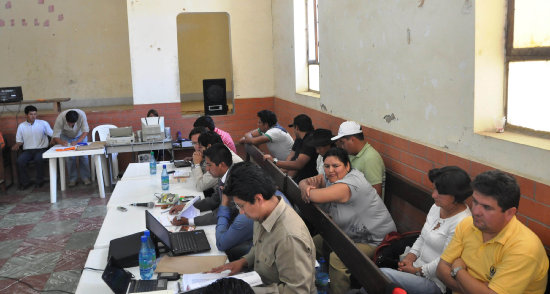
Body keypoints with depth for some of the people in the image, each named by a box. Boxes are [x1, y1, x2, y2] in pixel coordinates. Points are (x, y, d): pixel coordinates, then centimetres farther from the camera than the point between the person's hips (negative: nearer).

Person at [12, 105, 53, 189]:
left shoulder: (43, 123, 4)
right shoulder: (21, 126, 9)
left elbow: (52, 134, 3)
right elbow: (19, 140, 13)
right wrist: (16, 145, -9)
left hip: (41, 149, -2)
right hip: (27, 150, 2)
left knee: (38, 159, -35)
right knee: (20, 161, -27)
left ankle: (39, 181, -13)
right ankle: (25, 182, -8)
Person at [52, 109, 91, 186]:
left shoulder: (81, 115, -37)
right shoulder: (60, 118, -35)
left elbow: (86, 131, -30)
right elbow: (55, 136, -30)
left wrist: (77, 141, -43)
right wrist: (62, 142, -50)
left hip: (81, 136, 0)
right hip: (66, 137, 0)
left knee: (83, 156, -11)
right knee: (70, 157, -12)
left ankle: (85, 177, 0)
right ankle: (72, 179, -1)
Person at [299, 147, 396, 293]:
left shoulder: (350, 184, -30)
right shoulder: (331, 177, -1)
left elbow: (317, 196, -37)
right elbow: (303, 183, 4)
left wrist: (307, 190, -14)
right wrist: (306, 185, -21)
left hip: (375, 241, -10)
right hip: (350, 233, 10)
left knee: (337, 258, -30)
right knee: (315, 243, 8)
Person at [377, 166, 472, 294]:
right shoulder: (437, 207, 8)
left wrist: (417, 270, -12)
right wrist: (410, 257, 2)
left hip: (435, 283, -8)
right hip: (416, 266, 8)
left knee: (382, 274, -28)